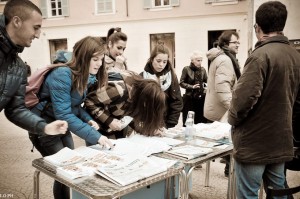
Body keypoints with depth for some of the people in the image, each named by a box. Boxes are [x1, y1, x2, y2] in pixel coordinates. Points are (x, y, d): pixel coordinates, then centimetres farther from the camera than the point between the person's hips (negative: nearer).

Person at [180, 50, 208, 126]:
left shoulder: (203, 69, 7)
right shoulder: (186, 69, -4)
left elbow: (207, 81, 8)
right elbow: (181, 83, -5)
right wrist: (192, 86, -16)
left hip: (201, 98, 4)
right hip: (189, 98, -3)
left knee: (200, 119, 8)